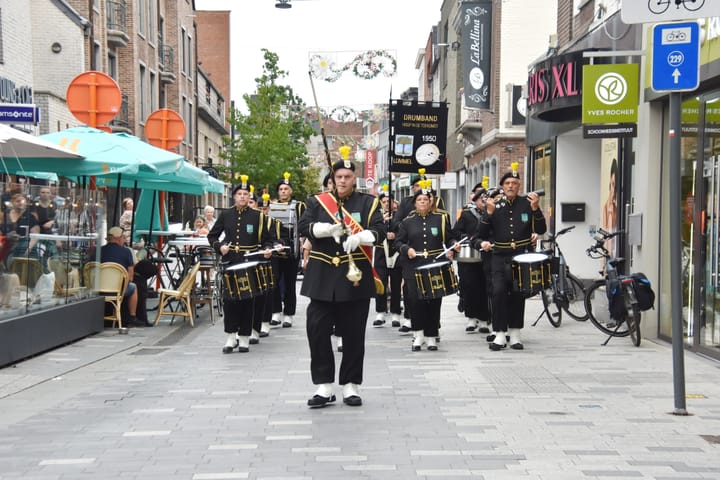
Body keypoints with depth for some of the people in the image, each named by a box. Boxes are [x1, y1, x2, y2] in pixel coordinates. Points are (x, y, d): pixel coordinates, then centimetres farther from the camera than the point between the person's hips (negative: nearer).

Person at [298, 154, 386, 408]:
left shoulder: (368, 203, 6)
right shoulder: (317, 202, 9)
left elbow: (379, 231, -5)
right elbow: (303, 226, -2)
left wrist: (358, 237, -24)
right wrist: (327, 229, -20)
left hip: (355, 277, -1)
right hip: (322, 277, 1)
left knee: (354, 334, 4)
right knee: (317, 330, -3)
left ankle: (350, 385, 15)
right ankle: (324, 386, 7)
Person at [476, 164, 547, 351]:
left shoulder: (527, 204, 3)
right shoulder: (495, 205, 5)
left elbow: (541, 230, -2)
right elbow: (481, 233, 2)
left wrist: (535, 209, -16)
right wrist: (489, 213, -12)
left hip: (521, 257, 0)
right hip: (499, 258, 0)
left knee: (518, 295, 5)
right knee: (498, 291, -14)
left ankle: (514, 334, 16)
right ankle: (500, 334, -7)